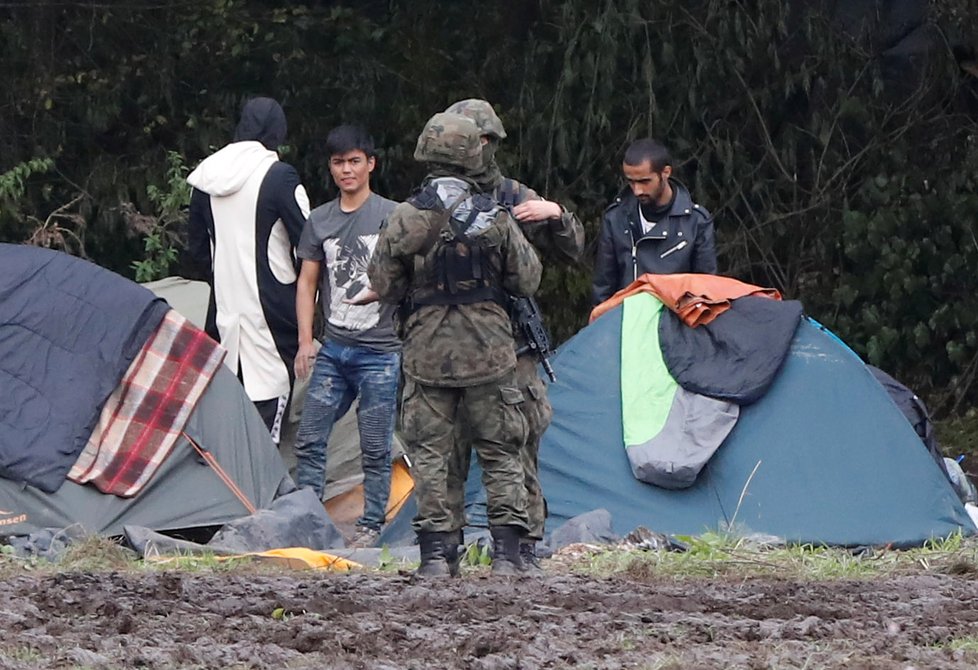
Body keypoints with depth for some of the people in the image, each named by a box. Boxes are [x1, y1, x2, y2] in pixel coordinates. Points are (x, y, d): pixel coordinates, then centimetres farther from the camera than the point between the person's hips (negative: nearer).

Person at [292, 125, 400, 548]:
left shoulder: (391, 217, -1)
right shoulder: (319, 221, 10)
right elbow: (307, 282, 14)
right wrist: (305, 340, 6)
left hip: (379, 350, -4)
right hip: (333, 350, 4)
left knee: (375, 449, -1)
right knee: (309, 439, 0)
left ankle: (371, 527, 6)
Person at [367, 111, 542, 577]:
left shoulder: (405, 219, -6)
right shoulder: (495, 217, -4)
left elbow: (383, 285, 0)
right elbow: (527, 280, 4)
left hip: (427, 355, 0)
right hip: (489, 352, 1)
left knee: (429, 452, 5)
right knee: (500, 452, 8)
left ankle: (435, 553, 0)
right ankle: (507, 552, 3)